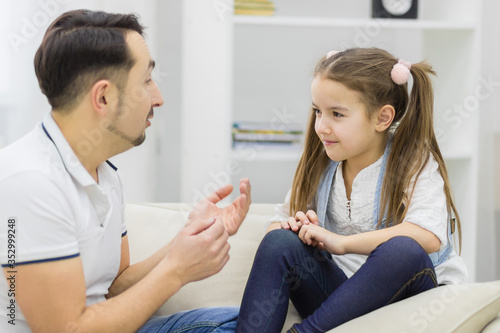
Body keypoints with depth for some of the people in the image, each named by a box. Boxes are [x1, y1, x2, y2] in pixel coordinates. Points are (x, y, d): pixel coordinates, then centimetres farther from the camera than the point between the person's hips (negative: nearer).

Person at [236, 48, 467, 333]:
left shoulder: (415, 163, -11)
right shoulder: (319, 165, 6)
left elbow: (429, 235, -28)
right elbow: (282, 219, 11)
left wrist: (342, 242, -28)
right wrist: (295, 226, -15)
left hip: (403, 290, -4)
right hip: (339, 288, 4)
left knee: (402, 250, -37)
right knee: (280, 241, -20)